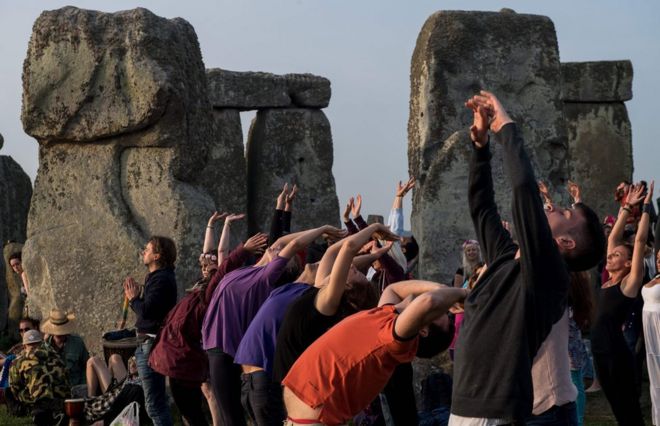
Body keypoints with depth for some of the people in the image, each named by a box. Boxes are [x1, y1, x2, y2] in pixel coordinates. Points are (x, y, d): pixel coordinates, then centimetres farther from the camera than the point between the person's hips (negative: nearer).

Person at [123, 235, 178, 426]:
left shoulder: (162, 279, -16)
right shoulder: (156, 277, 16)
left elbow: (146, 310, -24)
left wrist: (134, 298, -7)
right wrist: (135, 298, 5)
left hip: (152, 344, -11)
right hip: (147, 343, 11)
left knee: (155, 404, -10)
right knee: (158, 401, 19)